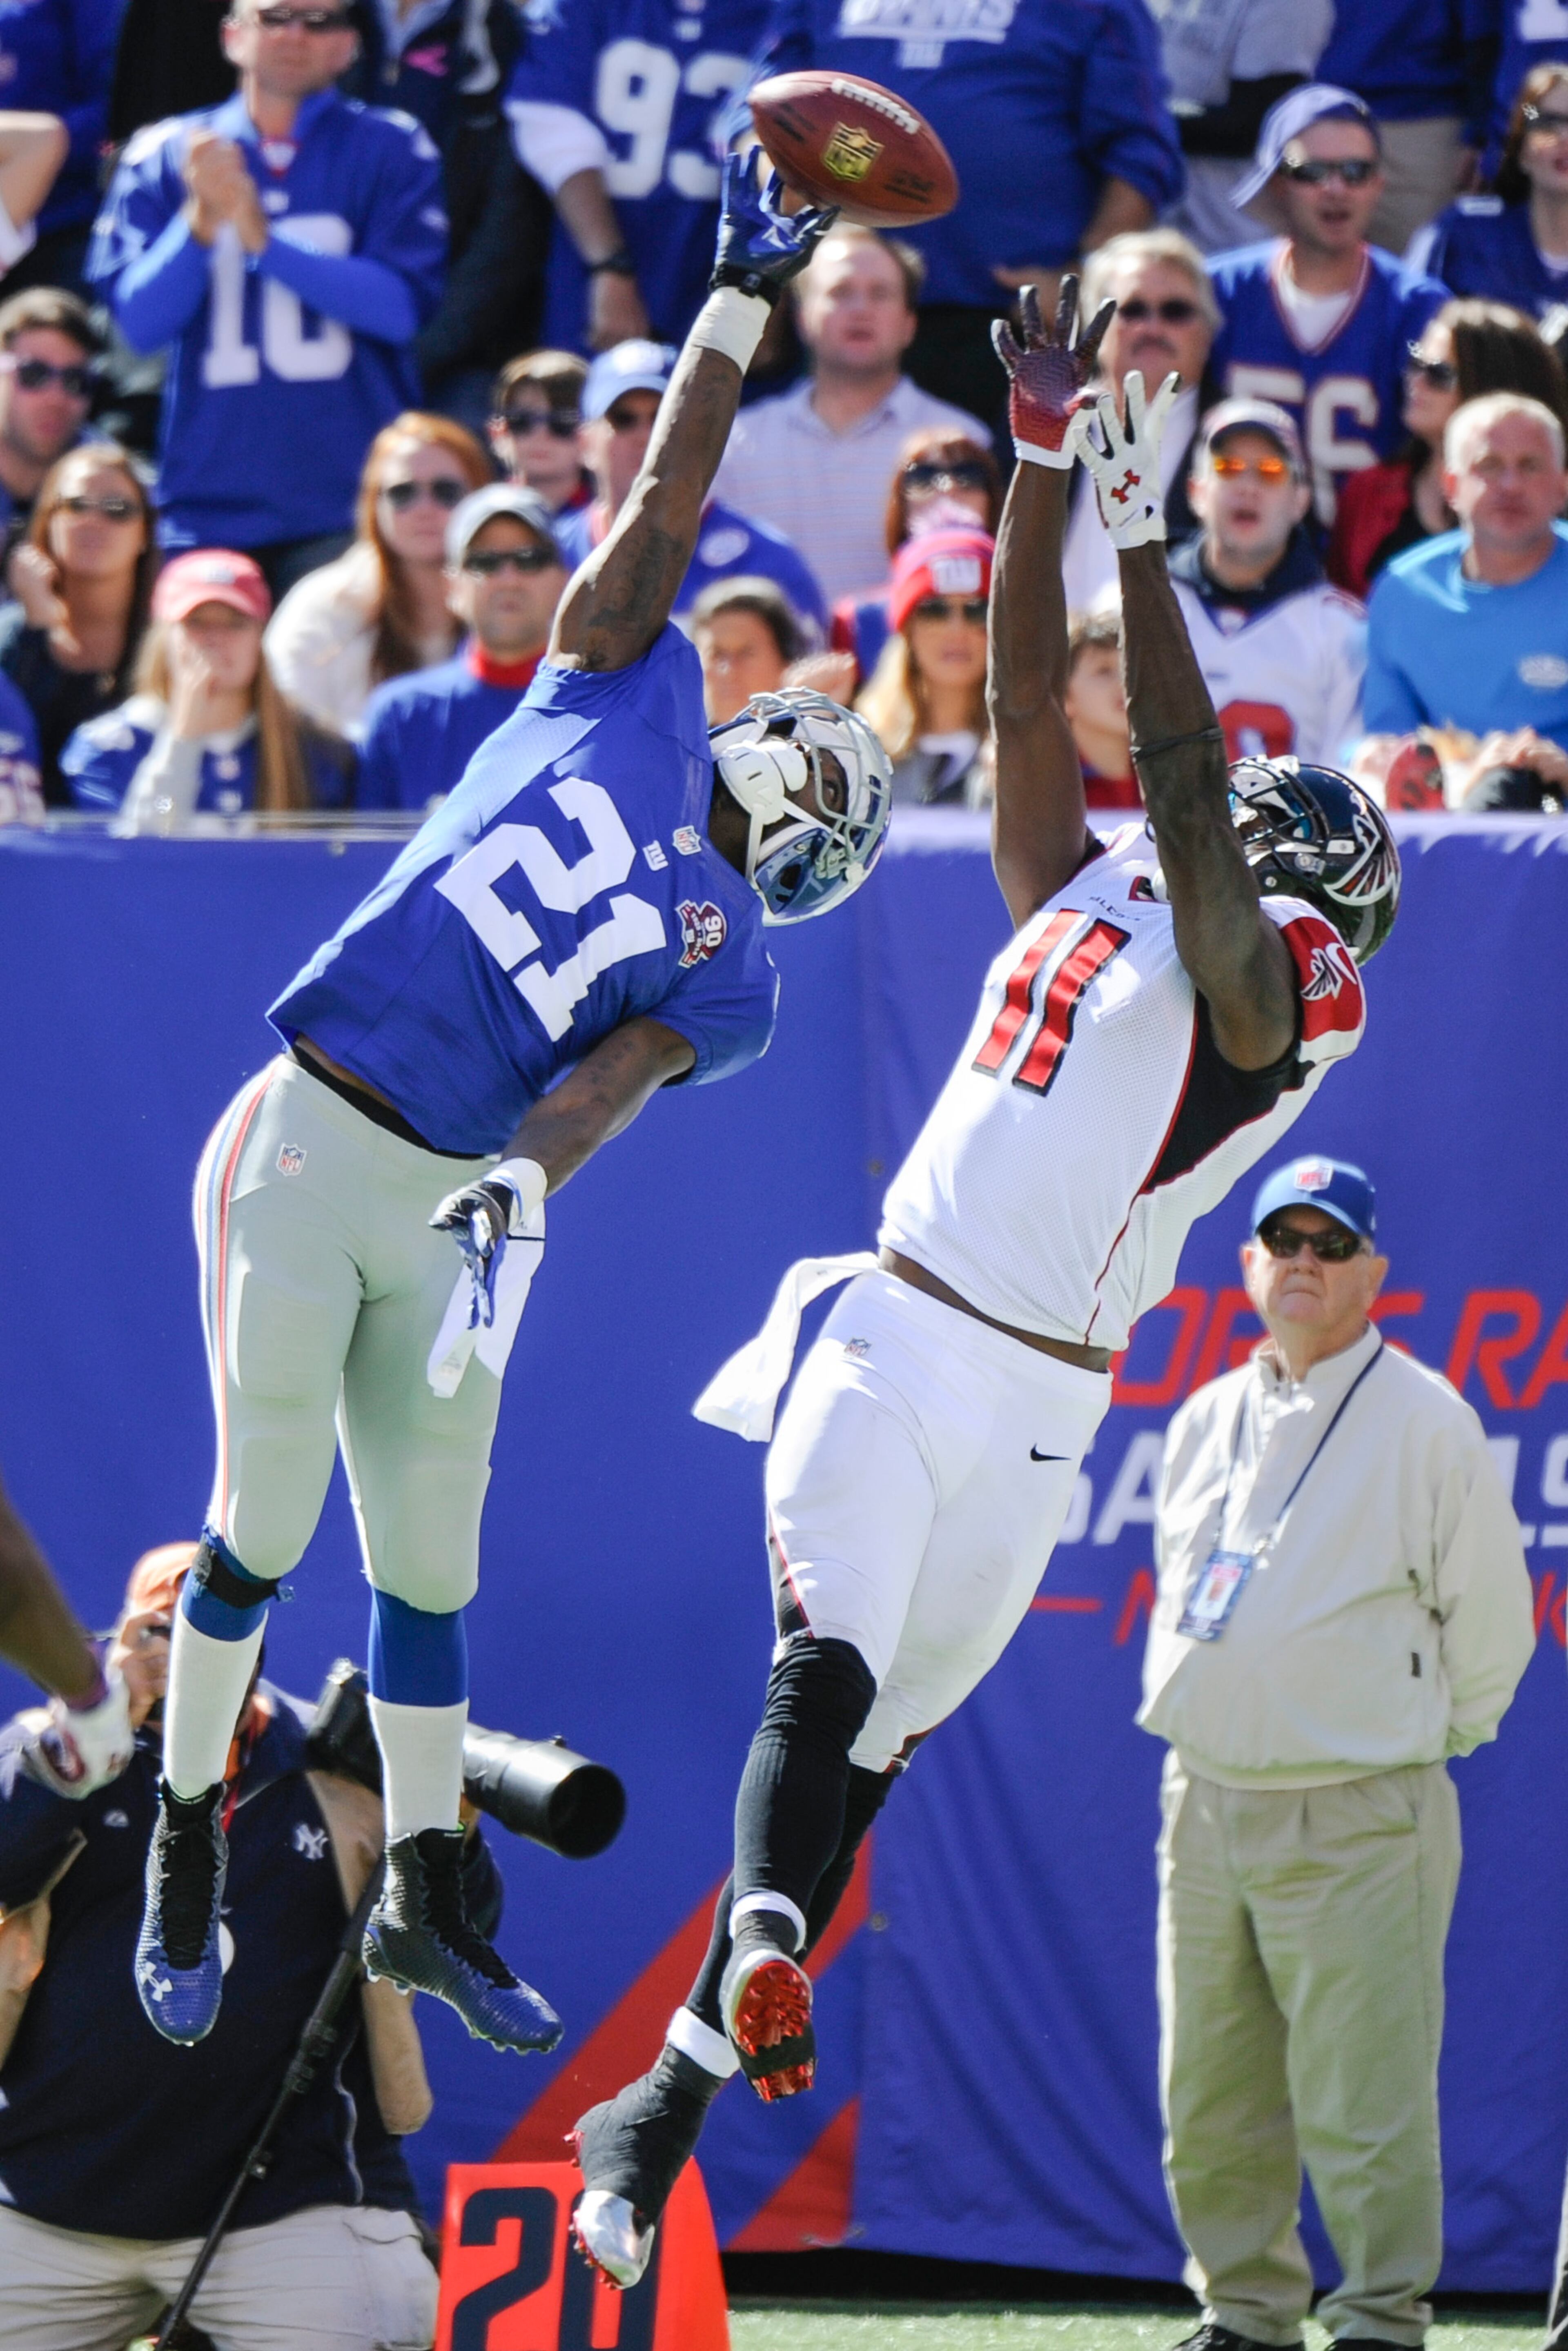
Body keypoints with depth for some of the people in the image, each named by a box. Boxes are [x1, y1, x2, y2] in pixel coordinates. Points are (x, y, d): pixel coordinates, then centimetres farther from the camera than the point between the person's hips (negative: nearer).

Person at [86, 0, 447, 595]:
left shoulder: (392, 151, 5)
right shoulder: (164, 154, 10)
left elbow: (401, 308, -6)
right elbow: (139, 322, 3)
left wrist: (263, 239, -14)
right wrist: (201, 221, -14)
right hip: (206, 497, 2)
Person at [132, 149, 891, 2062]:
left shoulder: (723, 977, 6)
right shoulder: (631, 698, 9)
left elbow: (599, 1090, -11)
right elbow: (664, 501, 8)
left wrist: (522, 1187, -31)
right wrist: (748, 301, 5)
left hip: (452, 1203, 1)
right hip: (303, 1149, -1)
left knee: (428, 1562, 5)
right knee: (263, 1526, -2)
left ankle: (423, 1899, 19)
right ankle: (186, 1860, 12)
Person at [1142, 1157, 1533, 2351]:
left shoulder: (1429, 1424, -5)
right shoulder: (1207, 1422, 13)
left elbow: (1490, 1618, 0)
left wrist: (1422, 1737, 6)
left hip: (1356, 1823, -6)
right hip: (1207, 1798, 6)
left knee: (1361, 2106, -9)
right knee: (1210, 2104, 9)